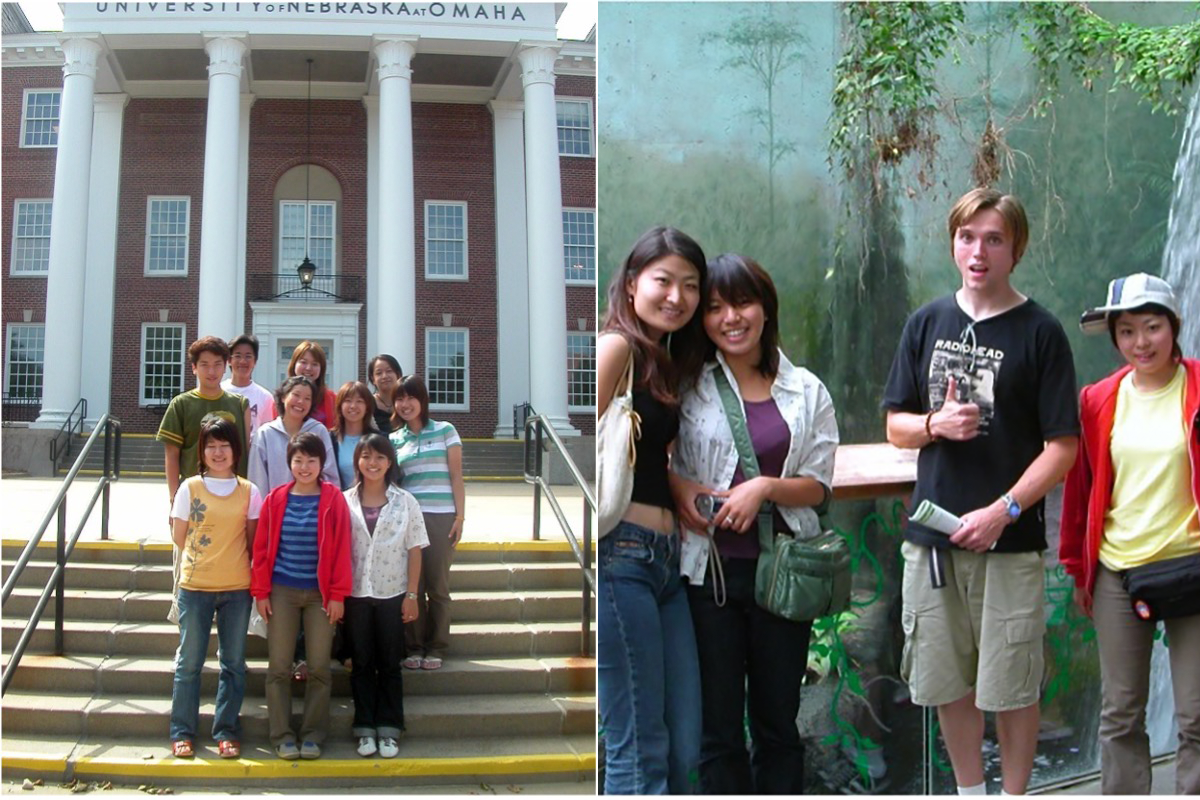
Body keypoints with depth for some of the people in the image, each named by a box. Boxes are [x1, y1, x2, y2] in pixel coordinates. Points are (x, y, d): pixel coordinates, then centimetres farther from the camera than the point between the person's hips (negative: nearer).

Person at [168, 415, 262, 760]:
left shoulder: (248, 492, 3)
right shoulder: (190, 488, 1)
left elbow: (253, 541, 7)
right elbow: (179, 537, 5)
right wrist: (204, 560, 6)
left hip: (237, 588, 1)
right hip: (194, 586, -1)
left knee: (233, 663, 6)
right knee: (189, 663, 5)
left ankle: (227, 732, 15)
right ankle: (182, 733, 14)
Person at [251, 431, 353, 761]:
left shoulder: (333, 499, -2)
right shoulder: (276, 499, 2)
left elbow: (341, 548, -3)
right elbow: (261, 547, 4)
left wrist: (338, 594, -6)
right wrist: (261, 591, 0)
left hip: (320, 593, -1)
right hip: (282, 591, 1)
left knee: (319, 668, 4)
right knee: (278, 667, 4)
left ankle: (313, 735, 14)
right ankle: (282, 736, 13)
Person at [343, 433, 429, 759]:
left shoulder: (405, 502, 0)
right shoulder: (344, 502, 1)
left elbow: (414, 551, 0)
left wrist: (411, 595, -5)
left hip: (392, 594, 0)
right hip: (356, 594, 0)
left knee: (390, 664, 6)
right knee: (362, 663, 7)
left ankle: (388, 730, 13)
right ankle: (365, 729, 14)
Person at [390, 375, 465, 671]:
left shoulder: (445, 431, 4)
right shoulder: (393, 440, 11)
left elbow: (456, 477, 2)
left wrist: (460, 516, -4)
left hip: (441, 518, -2)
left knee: (438, 586, 0)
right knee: (412, 585, 2)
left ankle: (436, 648, 10)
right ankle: (414, 647, 11)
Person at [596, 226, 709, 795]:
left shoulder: (669, 364, 21)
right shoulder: (618, 345, -5)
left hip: (665, 560, 9)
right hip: (620, 555, -9)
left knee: (685, 753, 9)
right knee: (640, 753, -5)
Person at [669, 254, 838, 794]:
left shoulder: (807, 391, 6)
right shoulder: (689, 387, 1)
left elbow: (819, 486, 3)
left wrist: (764, 488, -15)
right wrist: (678, 486, -10)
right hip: (710, 568, -1)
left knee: (778, 720, 13)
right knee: (718, 724, 6)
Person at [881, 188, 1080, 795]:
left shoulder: (1040, 333, -4)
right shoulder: (927, 323, 8)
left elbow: (1062, 446, -6)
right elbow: (896, 427, 11)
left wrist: (1003, 511, -16)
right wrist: (936, 423, -11)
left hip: (1009, 540, -3)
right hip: (931, 536, 4)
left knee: (1011, 686, 5)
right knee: (947, 681, 12)